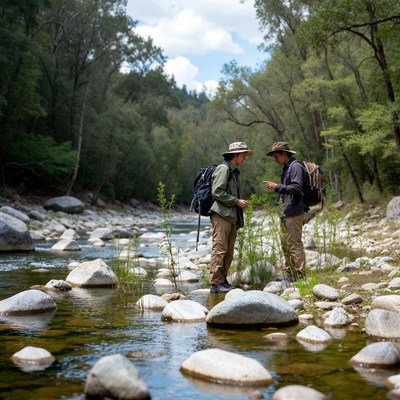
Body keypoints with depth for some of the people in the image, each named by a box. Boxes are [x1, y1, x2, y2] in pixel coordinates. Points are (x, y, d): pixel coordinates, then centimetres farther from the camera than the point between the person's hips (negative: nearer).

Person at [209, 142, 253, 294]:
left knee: (228, 252, 9)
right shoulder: (223, 168, -6)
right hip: (221, 216, -10)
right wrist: (237, 201, -12)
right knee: (219, 249, -11)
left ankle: (223, 280, 14)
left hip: (231, 217, 10)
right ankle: (216, 283, -11)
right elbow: (217, 192, -16)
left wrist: (239, 219, 18)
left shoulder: (234, 171, 23)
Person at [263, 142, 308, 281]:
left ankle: (300, 274, -5)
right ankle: (289, 274, 18)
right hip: (285, 213, 10)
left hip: (294, 212, -10)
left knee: (295, 244, -9)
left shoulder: (296, 167, -9)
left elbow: (296, 188, -19)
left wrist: (277, 186, -17)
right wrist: (275, 188, 11)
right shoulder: (286, 168, 21)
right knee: (285, 244, 12)